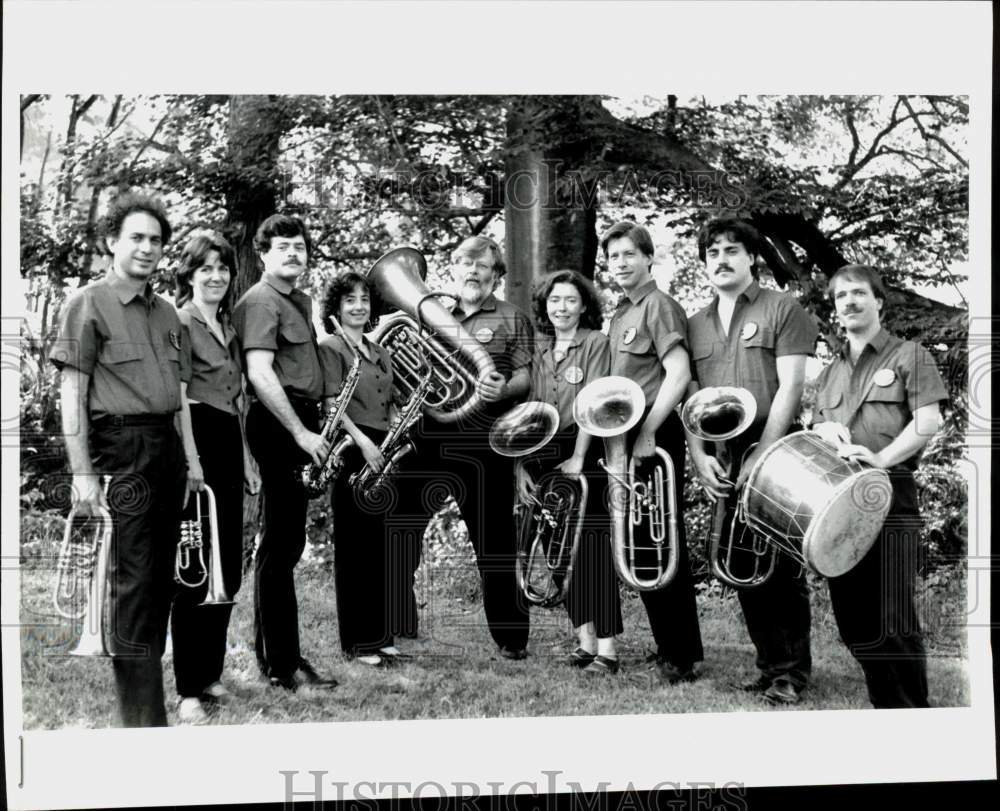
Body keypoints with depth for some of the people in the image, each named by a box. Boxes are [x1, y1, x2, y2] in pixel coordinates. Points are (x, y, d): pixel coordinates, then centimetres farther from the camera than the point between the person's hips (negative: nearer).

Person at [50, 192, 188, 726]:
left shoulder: (166, 312, 17)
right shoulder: (88, 305, -2)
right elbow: (71, 393, -7)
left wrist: (191, 456, 14)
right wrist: (82, 471, -14)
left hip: (167, 446, 7)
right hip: (122, 447, -7)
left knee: (160, 578, 10)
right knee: (133, 583, -6)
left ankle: (148, 679, 22)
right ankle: (144, 719, -1)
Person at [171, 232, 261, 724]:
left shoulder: (229, 327, 20)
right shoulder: (181, 320, -4)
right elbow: (180, 393, -12)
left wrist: (246, 459, 19)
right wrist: (191, 459, -18)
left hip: (227, 443, 8)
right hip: (196, 439, -8)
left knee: (229, 567, 9)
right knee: (197, 568, -8)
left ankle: (210, 674, 20)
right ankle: (189, 690, -3)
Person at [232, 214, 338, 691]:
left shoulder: (301, 301, 21)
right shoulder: (261, 301, -10)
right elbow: (260, 374, -21)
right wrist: (301, 432, -23)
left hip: (299, 424, 10)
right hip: (278, 423, -10)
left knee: (285, 543, 14)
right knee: (281, 544, -8)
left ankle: (271, 652, 24)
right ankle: (282, 665, -3)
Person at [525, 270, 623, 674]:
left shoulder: (596, 343, -2)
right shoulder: (538, 349, 13)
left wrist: (577, 458, -15)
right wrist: (523, 462, 3)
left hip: (584, 454, -5)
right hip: (544, 456, 6)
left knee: (593, 545, -8)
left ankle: (607, 649, -6)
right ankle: (584, 641, 16)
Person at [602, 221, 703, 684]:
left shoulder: (658, 306, -8)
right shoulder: (620, 315, 18)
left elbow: (679, 374, -18)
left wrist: (647, 433, -19)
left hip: (654, 438, -9)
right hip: (626, 440, 9)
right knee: (642, 546, 13)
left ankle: (682, 655, 2)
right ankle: (670, 646, 24)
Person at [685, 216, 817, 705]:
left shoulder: (782, 310, 2)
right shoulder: (695, 325, 16)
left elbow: (790, 387, -7)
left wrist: (761, 454, -14)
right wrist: (699, 455, -4)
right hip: (724, 464, 5)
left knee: (781, 566, -3)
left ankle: (792, 672, 7)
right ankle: (770, 664, 18)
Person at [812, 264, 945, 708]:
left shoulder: (909, 356, 6)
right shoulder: (830, 372, 23)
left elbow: (928, 421, -6)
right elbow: (814, 428, 24)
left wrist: (881, 457, -20)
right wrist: (825, 430, 0)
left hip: (889, 495, -6)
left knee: (892, 621, -9)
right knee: (852, 620, 6)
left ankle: (913, 708, 3)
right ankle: (884, 705, 18)